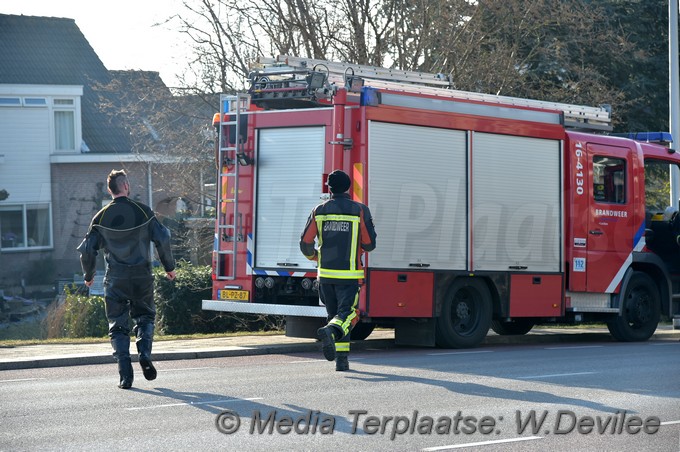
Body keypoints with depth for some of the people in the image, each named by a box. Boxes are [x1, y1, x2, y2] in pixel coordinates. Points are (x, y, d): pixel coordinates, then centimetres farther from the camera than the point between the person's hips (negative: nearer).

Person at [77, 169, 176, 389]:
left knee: (118, 325, 6)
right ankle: (145, 354, -4)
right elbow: (162, 239, -2)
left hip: (115, 279, 0)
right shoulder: (143, 211, -2)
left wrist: (88, 275, 16)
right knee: (145, 316, 20)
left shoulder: (101, 217, -1)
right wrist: (169, 267, 11)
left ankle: (125, 375, -4)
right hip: (142, 276, 0)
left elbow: (88, 249, 0)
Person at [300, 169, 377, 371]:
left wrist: (313, 256, 24)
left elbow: (305, 242, 1)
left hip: (326, 273, 3)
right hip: (349, 275, -3)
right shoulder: (360, 210, -3)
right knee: (347, 314, -5)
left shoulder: (320, 210, 3)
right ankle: (330, 332, -36)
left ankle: (341, 359, 11)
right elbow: (369, 244, -2)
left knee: (335, 314, 14)